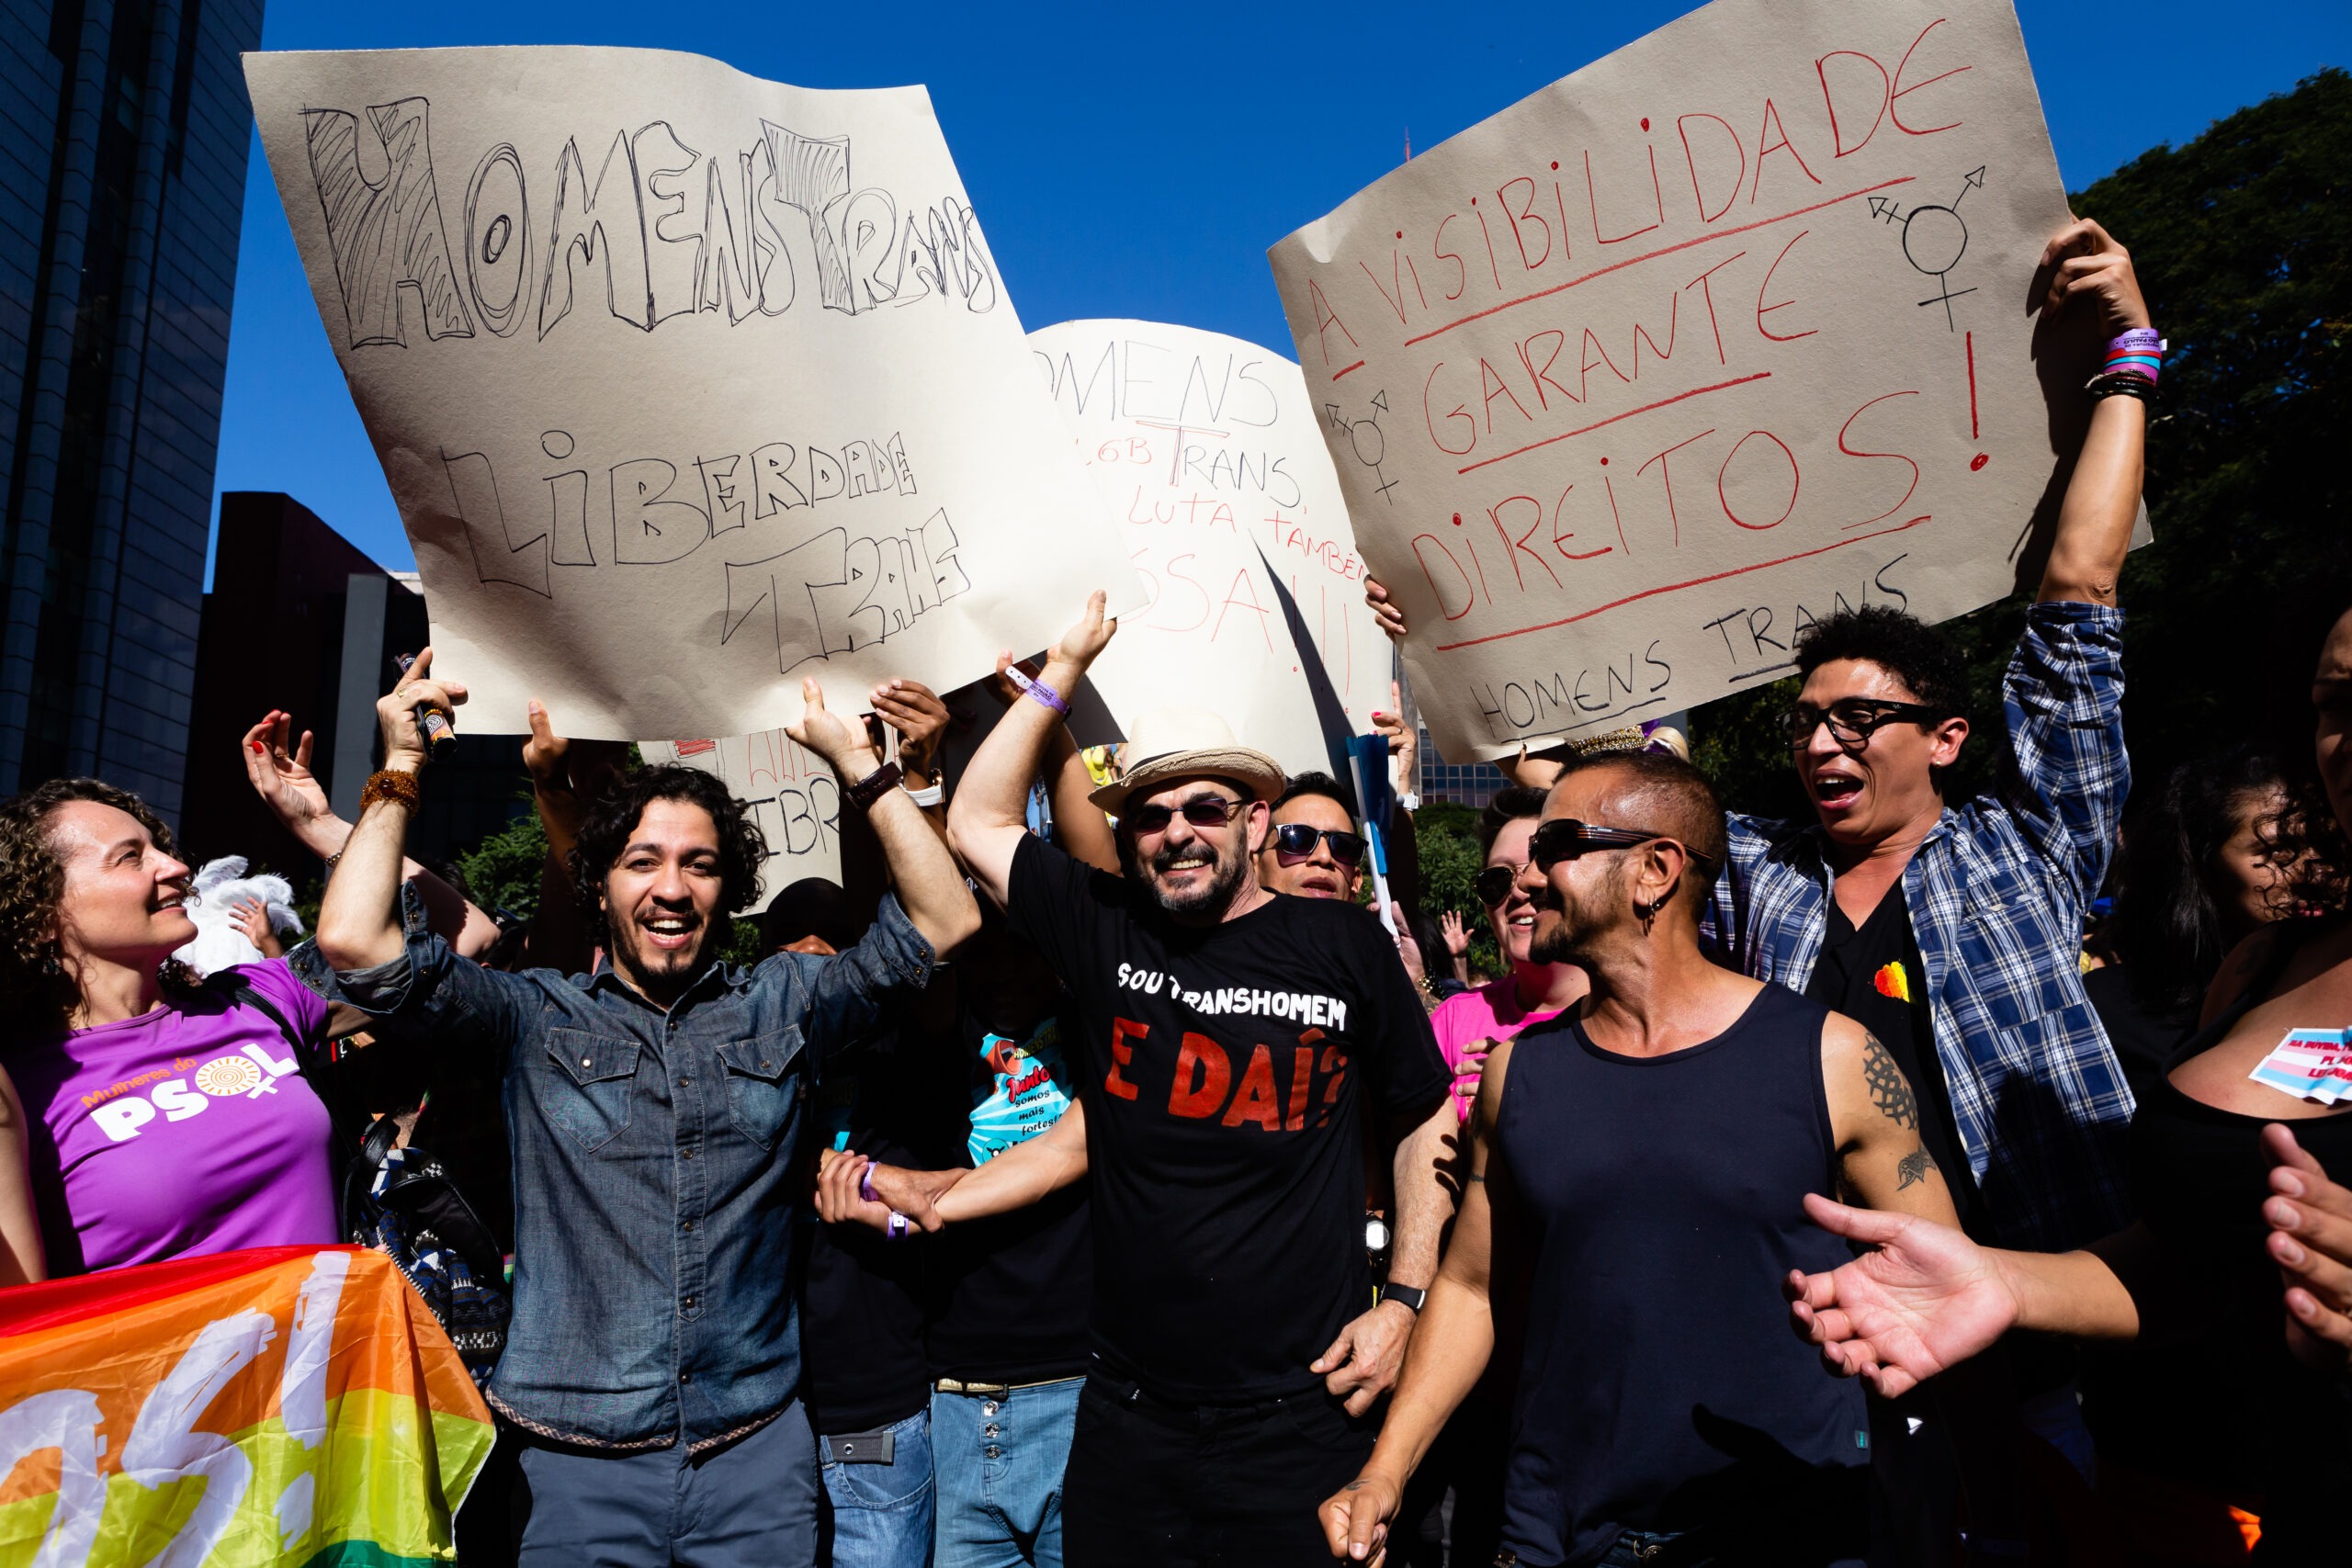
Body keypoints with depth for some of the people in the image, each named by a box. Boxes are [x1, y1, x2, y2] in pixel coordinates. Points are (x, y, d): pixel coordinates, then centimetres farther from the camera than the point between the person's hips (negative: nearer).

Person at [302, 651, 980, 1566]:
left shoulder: (781, 1006, 4)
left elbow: (945, 922, -3)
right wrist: (400, 770, -2)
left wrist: (856, 761, -5)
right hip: (578, 1462, -1)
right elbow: (355, 943, -9)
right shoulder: (535, 1017, 2)